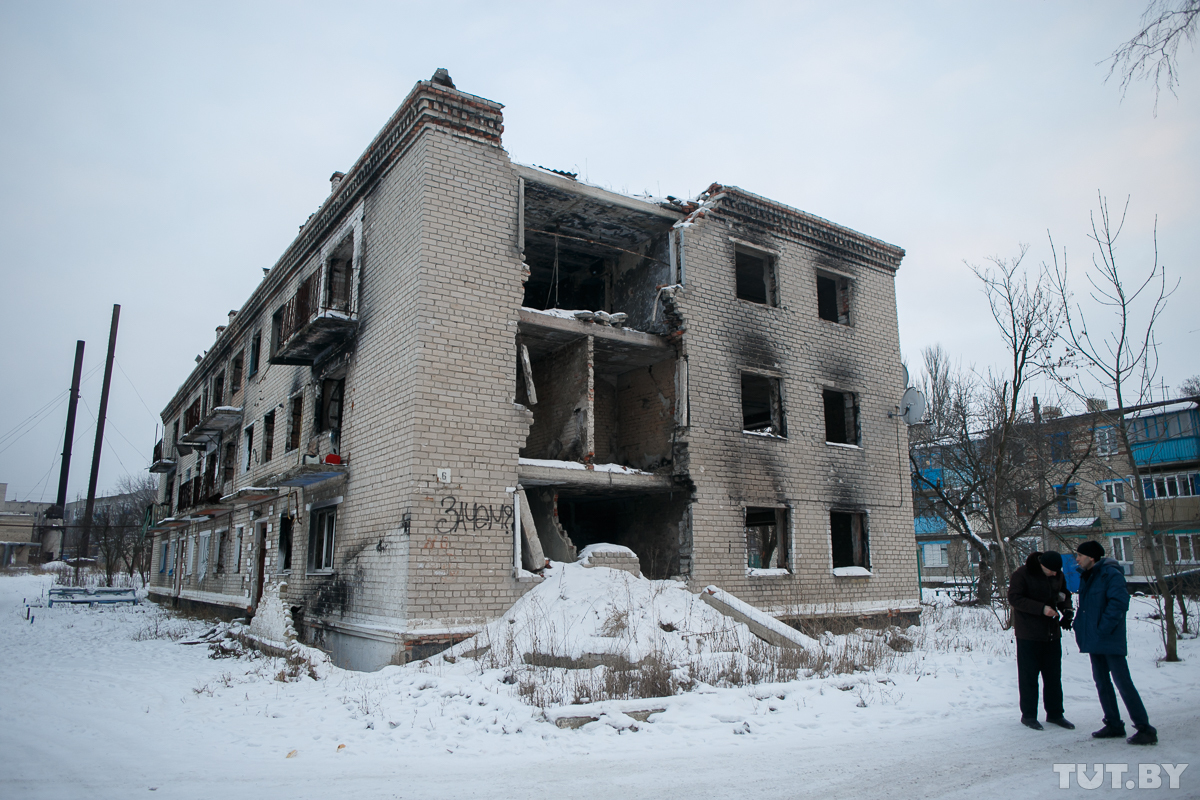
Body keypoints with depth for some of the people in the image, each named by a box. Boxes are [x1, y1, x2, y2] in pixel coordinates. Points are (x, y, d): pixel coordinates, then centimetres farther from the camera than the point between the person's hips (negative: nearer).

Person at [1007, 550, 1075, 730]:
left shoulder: (1058, 575, 4)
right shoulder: (1023, 574, -13)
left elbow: (1064, 594, 18)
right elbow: (1014, 598, -18)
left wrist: (1066, 610, -3)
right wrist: (1041, 608, -25)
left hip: (1052, 633, 6)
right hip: (1028, 635, -6)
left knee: (1054, 675, 13)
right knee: (1029, 676, 2)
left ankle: (1055, 714, 26)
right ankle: (1028, 715, 13)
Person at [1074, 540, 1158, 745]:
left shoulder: (1111, 574, -14)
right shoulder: (1086, 576, 13)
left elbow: (1119, 602, -23)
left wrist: (1104, 628, -21)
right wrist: (1080, 628, 10)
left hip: (1110, 640, -9)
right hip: (1094, 641, 9)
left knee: (1122, 682, -8)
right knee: (1102, 682, 12)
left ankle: (1145, 729, -2)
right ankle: (1114, 725, 22)